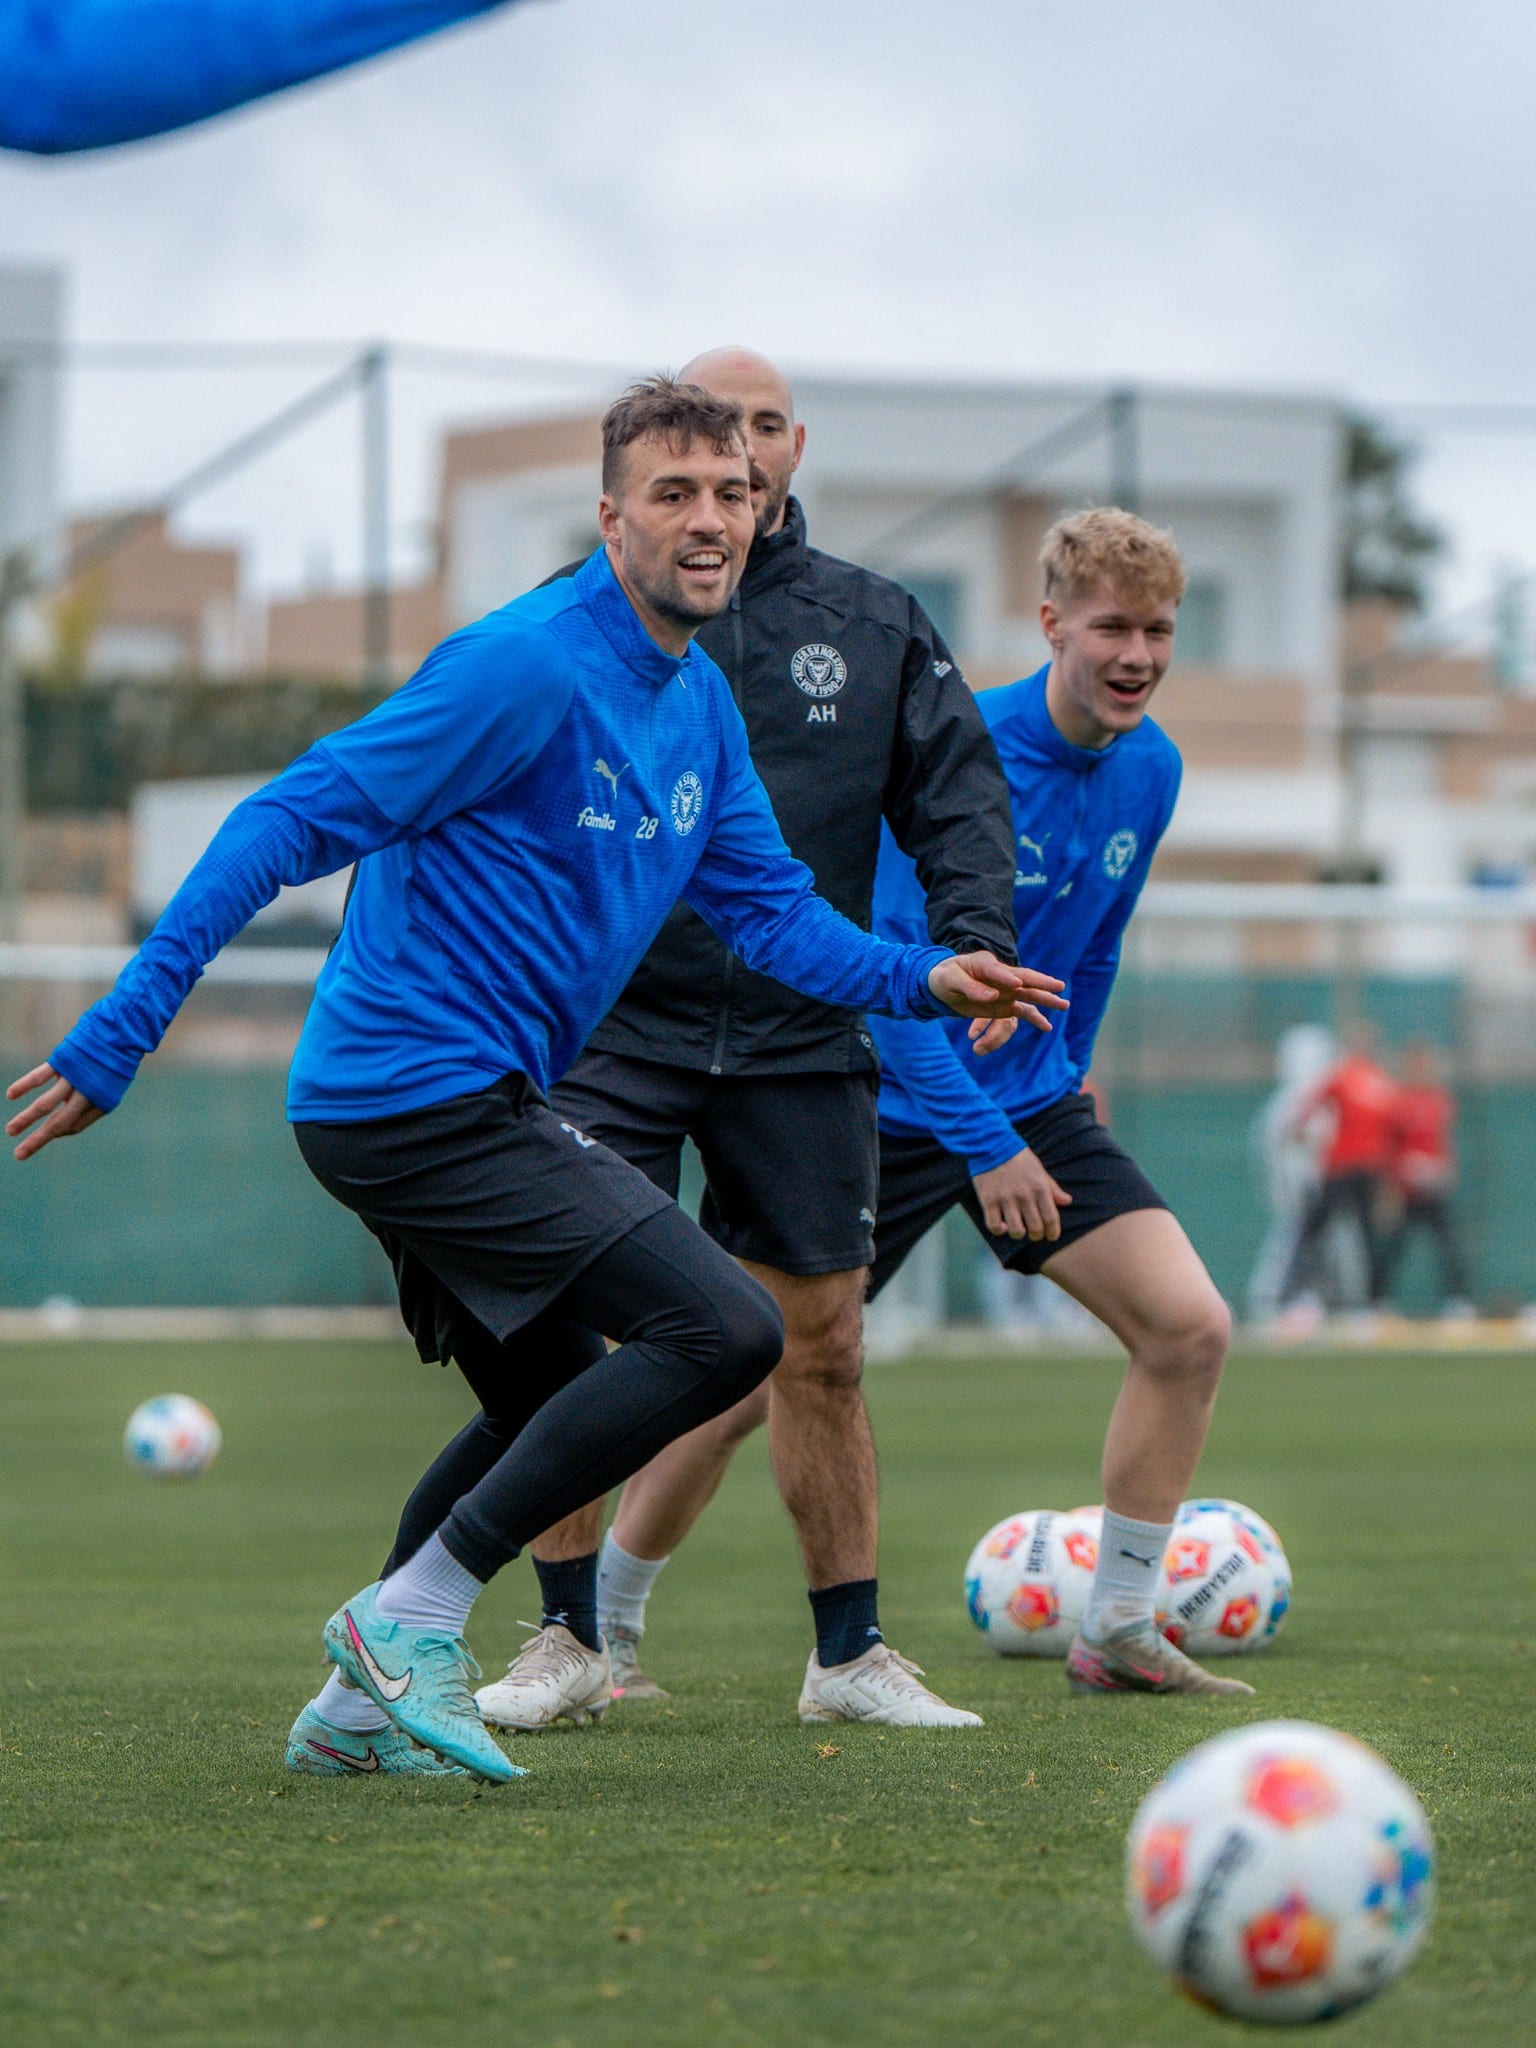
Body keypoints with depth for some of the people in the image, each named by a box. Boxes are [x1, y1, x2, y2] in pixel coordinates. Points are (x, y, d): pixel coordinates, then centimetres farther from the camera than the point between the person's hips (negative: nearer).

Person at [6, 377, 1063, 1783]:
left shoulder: (700, 702, 12)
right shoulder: (529, 667, -17)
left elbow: (770, 910, 15)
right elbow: (289, 824, -17)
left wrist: (922, 978, -5)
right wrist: (120, 1035, -20)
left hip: (434, 1108, 10)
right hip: (423, 1093, -10)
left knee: (548, 1410, 25)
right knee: (725, 1329, -17)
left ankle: (365, 1698, 30)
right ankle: (413, 1615, -11)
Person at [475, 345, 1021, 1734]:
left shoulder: (878, 625, 10)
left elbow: (957, 789, 7)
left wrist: (974, 939, -10)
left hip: (802, 1044, 2)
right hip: (617, 1031, -2)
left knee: (821, 1344, 5)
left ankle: (851, 1648, 15)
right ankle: (573, 1635, 3)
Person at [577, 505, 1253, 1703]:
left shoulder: (1149, 770, 0)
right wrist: (982, 1141, -27)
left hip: (1030, 1103, 6)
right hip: (885, 1105, -6)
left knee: (1189, 1329, -11)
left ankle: (1120, 1632, 0)